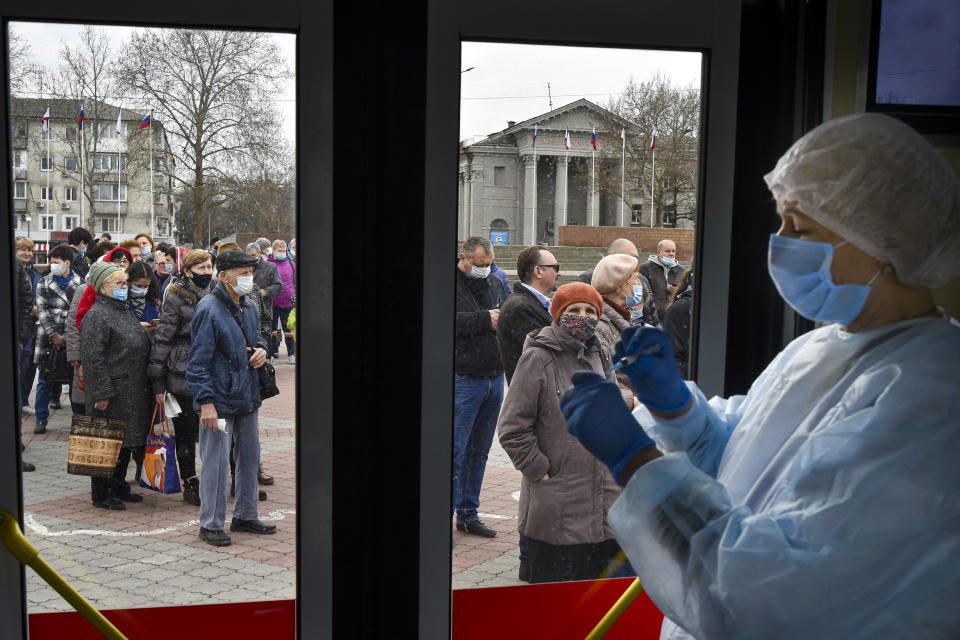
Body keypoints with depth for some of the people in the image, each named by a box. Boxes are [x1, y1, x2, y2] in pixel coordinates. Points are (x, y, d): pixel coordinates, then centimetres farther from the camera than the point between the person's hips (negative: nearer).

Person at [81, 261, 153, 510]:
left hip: (132, 391, 9)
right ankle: (100, 494, 9)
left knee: (127, 441, 15)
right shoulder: (96, 315, -13)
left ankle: (118, 487, 28)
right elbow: (93, 357, -19)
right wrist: (102, 393, -22)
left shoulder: (124, 311, 17)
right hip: (111, 391, -9)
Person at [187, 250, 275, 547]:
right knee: (216, 461, -1)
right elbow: (199, 361, -16)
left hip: (247, 398, 8)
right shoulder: (209, 309, -14)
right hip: (220, 399, -8)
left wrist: (262, 349, 3)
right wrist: (206, 402, -20)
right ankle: (210, 524, 12)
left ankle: (245, 516, 30)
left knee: (249, 456, 15)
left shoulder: (248, 308, 10)